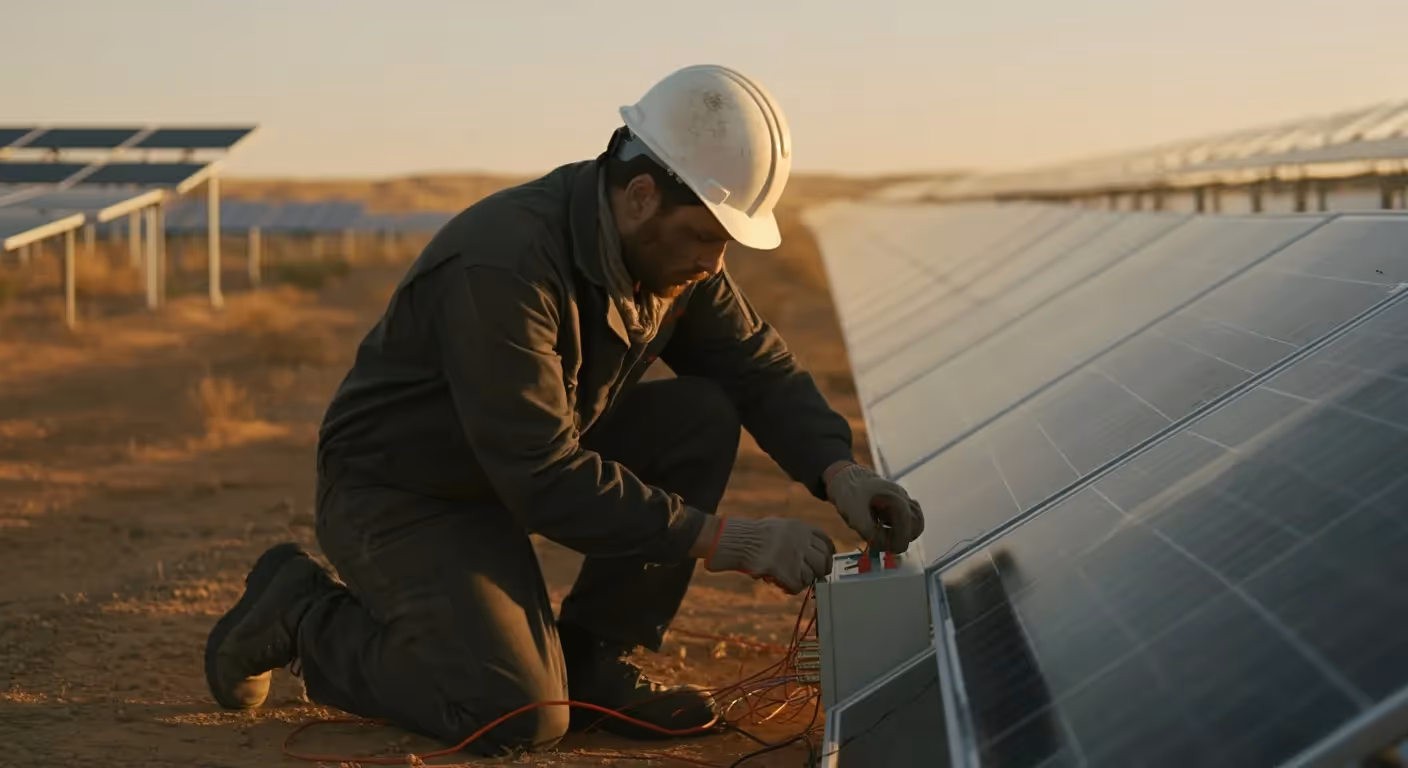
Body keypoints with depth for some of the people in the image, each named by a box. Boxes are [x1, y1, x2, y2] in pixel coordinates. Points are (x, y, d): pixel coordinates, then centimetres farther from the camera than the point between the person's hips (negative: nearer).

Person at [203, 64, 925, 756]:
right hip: (400, 493, -8)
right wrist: (720, 539, -34)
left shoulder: (671, 247, -6)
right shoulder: (502, 267, -32)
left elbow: (759, 366, 1)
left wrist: (840, 472, -18)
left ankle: (589, 657, 0)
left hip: (538, 459, 8)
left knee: (701, 416, -11)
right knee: (521, 718, -23)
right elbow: (544, 481, -34)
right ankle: (308, 615, 1)